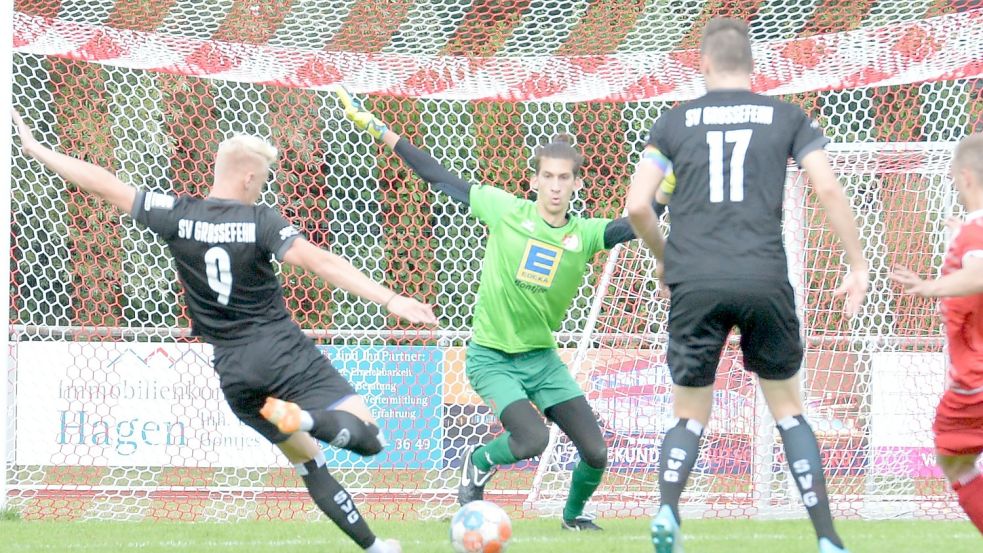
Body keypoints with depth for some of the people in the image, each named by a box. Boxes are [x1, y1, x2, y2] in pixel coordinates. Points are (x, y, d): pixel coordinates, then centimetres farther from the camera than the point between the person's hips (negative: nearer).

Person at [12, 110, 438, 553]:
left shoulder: (177, 216, 0)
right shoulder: (260, 221, -8)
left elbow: (103, 185, 2)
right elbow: (320, 262, -19)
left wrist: (36, 150, 12)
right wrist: (389, 300, -24)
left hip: (232, 368, 5)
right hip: (284, 350, -5)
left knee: (309, 462, 17)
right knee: (367, 438, -12)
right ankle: (306, 418, -36)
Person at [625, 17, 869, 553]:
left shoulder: (675, 121, 10)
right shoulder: (785, 117, 10)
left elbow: (637, 207, 5)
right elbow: (829, 190, -1)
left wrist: (667, 260, 21)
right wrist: (858, 264, 7)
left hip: (693, 284, 0)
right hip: (765, 282, 0)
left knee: (689, 416, 10)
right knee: (788, 411, 14)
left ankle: (666, 508, -19)